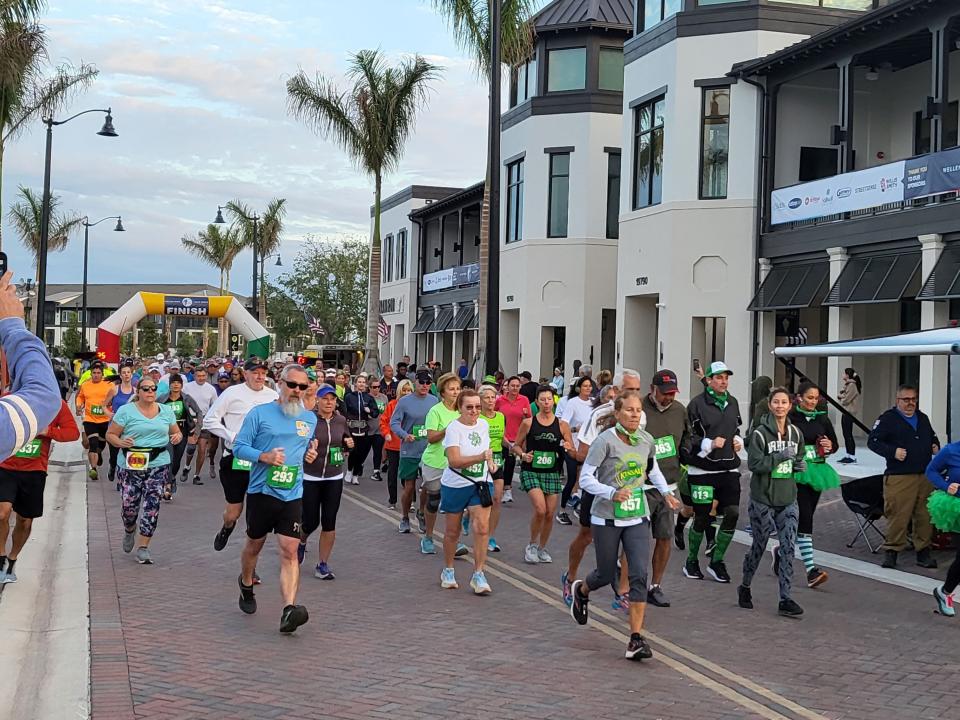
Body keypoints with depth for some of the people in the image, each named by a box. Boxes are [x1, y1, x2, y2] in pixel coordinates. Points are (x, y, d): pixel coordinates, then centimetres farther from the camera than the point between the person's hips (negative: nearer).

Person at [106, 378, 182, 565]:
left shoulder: (166, 411, 11)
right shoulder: (126, 411, -1)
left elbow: (176, 432, 20)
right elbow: (110, 434, 1)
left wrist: (177, 437, -3)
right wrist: (121, 443, -19)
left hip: (158, 465, 2)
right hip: (131, 465, -2)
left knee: (152, 506, -6)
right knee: (129, 505, 2)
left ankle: (143, 547, 3)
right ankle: (129, 531, 37)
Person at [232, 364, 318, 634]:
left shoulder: (310, 418, 11)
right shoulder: (259, 413, -3)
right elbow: (239, 447, -5)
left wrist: (311, 453, 2)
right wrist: (264, 456, -21)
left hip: (292, 496, 2)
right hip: (261, 491, -1)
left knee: (289, 551, -12)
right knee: (254, 545, 17)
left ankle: (289, 610, -21)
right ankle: (246, 585, 47)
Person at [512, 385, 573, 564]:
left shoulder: (562, 425, 3)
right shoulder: (528, 423, -1)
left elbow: (573, 451, 8)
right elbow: (516, 445, 8)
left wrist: (568, 448, -14)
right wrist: (523, 455, -12)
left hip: (553, 473, 3)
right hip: (531, 472, -2)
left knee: (550, 514, 4)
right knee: (540, 510, -17)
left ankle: (542, 548, 26)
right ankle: (532, 544, 6)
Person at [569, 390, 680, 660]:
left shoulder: (647, 440, 2)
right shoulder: (605, 440, -15)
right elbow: (586, 479, -15)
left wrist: (665, 491, 9)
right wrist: (613, 493, -29)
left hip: (638, 519, 4)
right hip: (607, 519, -3)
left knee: (639, 575, -9)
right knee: (606, 575, 10)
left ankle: (636, 640, -6)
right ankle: (580, 590, 47)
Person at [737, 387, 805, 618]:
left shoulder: (796, 433, 8)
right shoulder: (760, 433, -9)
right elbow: (754, 464, -16)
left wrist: (799, 465, 0)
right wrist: (780, 457, -23)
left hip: (788, 500, 4)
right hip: (763, 499, -4)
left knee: (788, 548, -4)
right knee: (759, 546, 8)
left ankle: (785, 599, 0)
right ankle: (745, 588, 31)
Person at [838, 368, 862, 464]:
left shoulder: (852, 385, -15)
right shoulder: (847, 385, 17)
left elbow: (846, 400, -17)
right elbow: (839, 394, 17)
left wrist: (842, 399, 2)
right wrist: (841, 395, -3)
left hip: (849, 412, -10)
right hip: (846, 412, 10)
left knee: (848, 434, -8)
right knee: (846, 434, 12)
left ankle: (852, 456, -6)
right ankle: (848, 455, 17)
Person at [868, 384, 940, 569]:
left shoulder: (923, 418, 19)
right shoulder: (888, 419, -1)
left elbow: (933, 436, 34)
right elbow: (872, 441, -5)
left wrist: (935, 446, 12)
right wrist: (893, 451, -18)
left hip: (926, 476, 6)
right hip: (899, 477, -6)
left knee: (925, 515, 6)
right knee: (898, 515, -8)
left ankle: (923, 551, 16)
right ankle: (891, 551, 3)